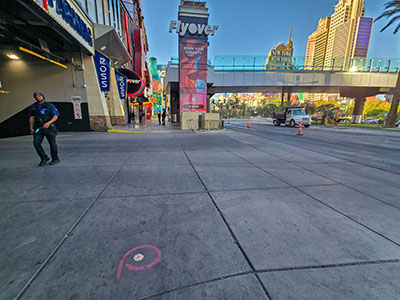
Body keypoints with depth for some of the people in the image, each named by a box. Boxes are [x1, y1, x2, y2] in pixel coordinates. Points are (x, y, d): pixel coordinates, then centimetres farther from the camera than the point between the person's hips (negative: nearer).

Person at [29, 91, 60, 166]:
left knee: (52, 144, 2)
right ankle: (44, 158, 5)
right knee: (36, 143, -8)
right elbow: (32, 118, 16)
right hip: (38, 128, 4)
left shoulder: (50, 106, -1)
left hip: (49, 128, -4)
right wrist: (31, 127, 7)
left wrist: (48, 123, -24)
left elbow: (55, 116, -9)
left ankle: (55, 159, 15)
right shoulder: (33, 107, 13)